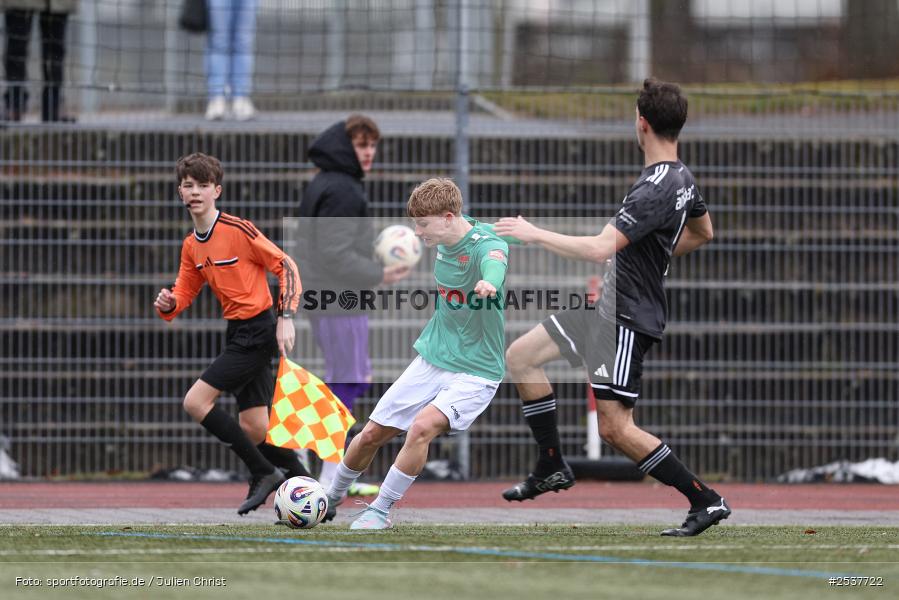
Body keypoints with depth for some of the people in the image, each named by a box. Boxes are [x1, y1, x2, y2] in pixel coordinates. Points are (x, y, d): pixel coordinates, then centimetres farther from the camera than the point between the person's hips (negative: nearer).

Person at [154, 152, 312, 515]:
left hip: (257, 331, -8)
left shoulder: (238, 230, -13)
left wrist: (286, 318, -19)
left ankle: (264, 473, -7)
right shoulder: (191, 246, 10)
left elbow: (286, 266, -12)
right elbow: (183, 295, 15)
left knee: (195, 402, -14)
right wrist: (167, 304, -9)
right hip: (237, 333, 8)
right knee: (253, 428, 6)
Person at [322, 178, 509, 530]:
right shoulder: (445, 242, 0)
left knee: (423, 426, -29)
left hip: (475, 371, -7)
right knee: (372, 433, 7)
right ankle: (330, 501, 33)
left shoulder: (487, 244, -23)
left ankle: (381, 511, -11)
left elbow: (495, 262, -49)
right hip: (432, 359, 7)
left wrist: (490, 281, -71)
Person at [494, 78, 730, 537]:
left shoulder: (654, 190, -26)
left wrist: (536, 234, -21)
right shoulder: (681, 177, 6)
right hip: (606, 303, 10)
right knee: (520, 357, 13)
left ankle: (706, 501, -3)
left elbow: (600, 249, -31)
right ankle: (552, 468, 20)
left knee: (615, 428, -10)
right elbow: (702, 232, 25)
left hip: (627, 318, -10)